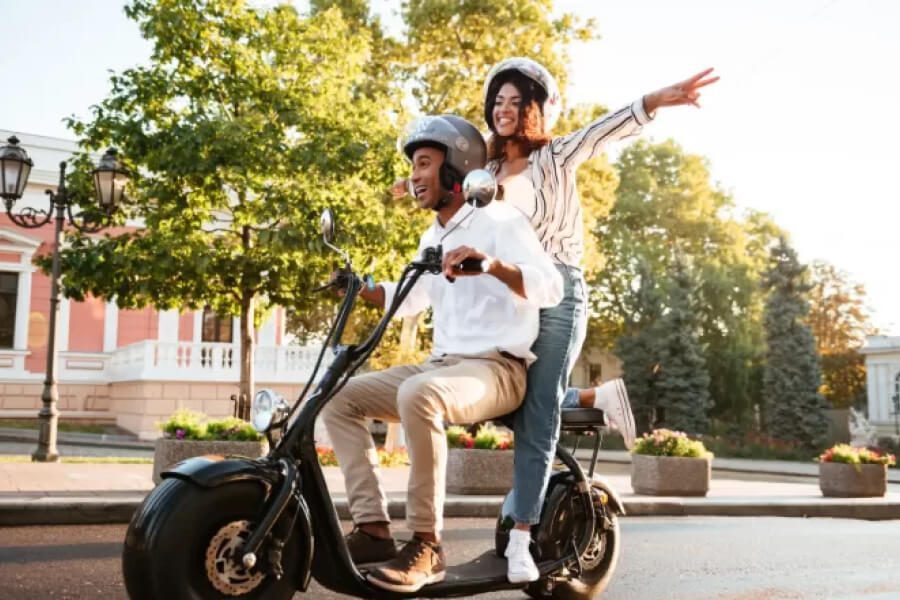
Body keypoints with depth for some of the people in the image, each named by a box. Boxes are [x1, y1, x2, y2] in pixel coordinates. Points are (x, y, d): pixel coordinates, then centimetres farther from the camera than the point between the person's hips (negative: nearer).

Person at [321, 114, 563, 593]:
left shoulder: (498, 220, -7)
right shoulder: (433, 237, 19)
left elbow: (551, 288, -21)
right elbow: (410, 298, 31)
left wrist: (492, 264, -38)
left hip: (497, 368, -9)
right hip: (442, 364, 9)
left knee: (418, 395, -38)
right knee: (340, 396, -2)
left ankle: (425, 545, -28)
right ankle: (373, 527, -9)